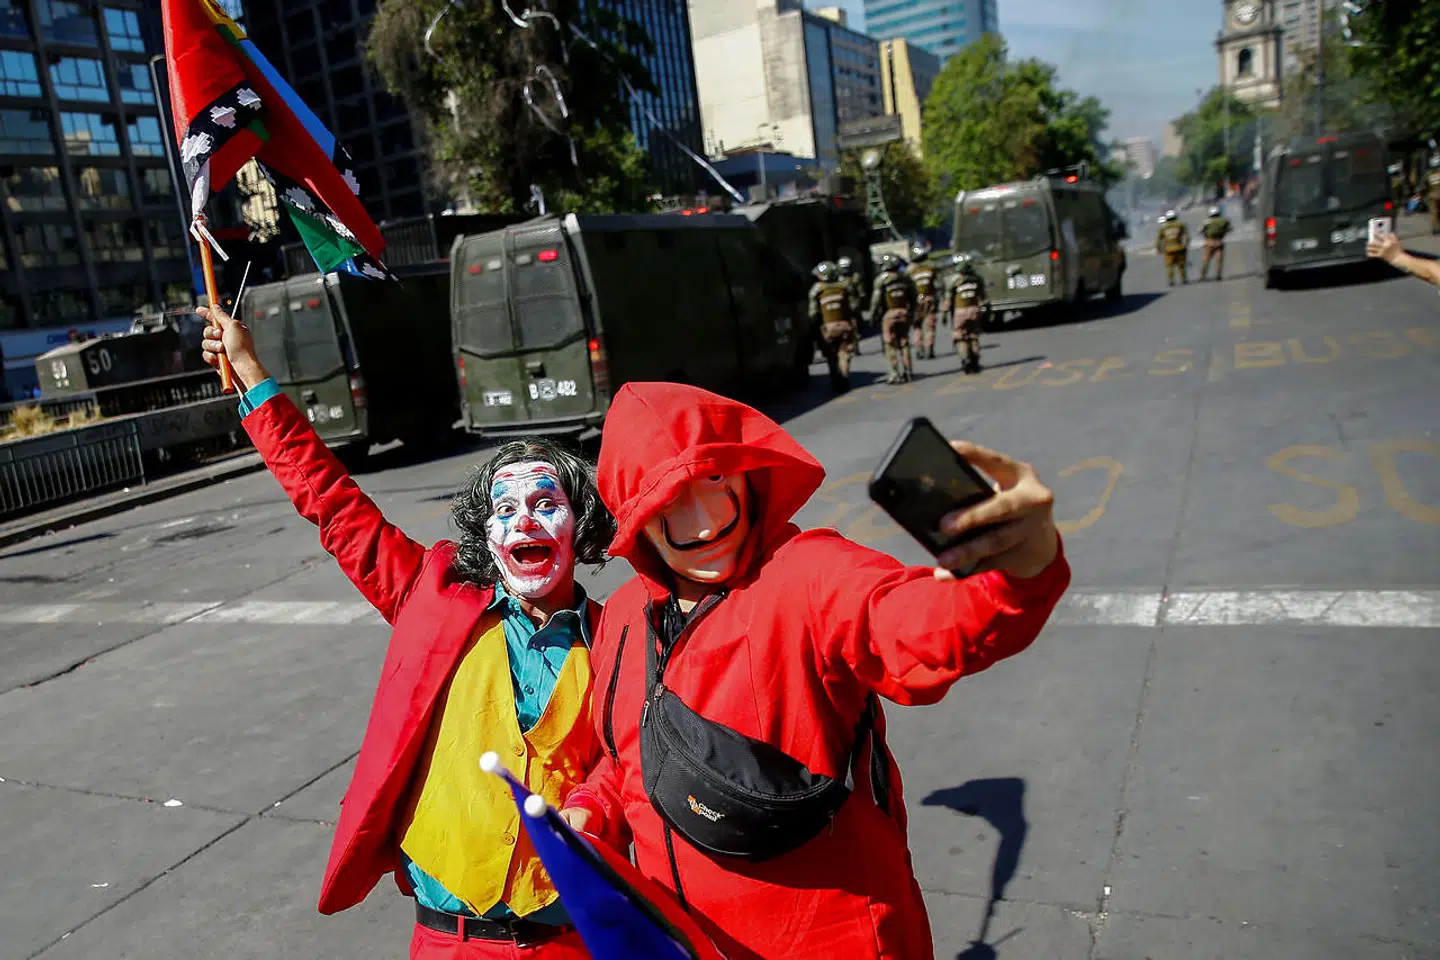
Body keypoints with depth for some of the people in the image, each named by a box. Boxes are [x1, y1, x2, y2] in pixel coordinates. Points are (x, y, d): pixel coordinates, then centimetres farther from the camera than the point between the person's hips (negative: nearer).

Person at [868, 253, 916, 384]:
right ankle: (908, 371, 14)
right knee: (904, 342, 14)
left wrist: (872, 315, 0)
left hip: (890, 314, -5)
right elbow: (913, 296, 14)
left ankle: (896, 373, -3)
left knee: (890, 344, 1)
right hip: (905, 313, 5)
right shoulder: (905, 278, 10)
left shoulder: (882, 279, -6)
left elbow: (876, 299, -9)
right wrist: (912, 313, 22)